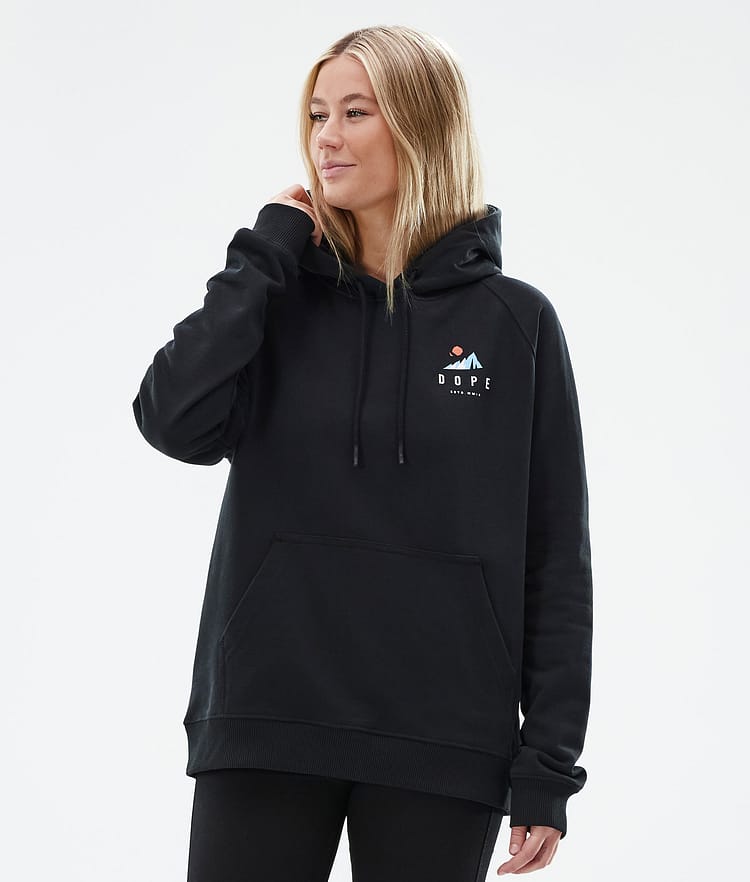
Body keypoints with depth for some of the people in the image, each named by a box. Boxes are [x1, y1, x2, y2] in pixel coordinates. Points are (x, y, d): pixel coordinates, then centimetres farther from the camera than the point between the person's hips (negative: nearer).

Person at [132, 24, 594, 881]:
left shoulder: (516, 322, 3)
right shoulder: (280, 302, 8)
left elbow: (555, 558, 3)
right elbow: (176, 423, -11)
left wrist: (548, 765, -2)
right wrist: (264, 255, -5)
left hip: (441, 746, -1)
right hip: (265, 727, 1)